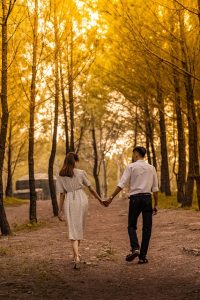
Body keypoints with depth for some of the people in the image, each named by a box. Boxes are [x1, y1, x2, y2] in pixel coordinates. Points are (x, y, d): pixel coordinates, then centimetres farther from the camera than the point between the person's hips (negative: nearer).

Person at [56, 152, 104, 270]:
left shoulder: (61, 177, 2)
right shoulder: (81, 173, -2)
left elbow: (62, 195, 2)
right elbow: (90, 188, 3)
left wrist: (60, 210, 6)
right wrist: (100, 200, 12)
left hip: (69, 202, 0)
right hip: (81, 199, 0)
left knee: (73, 229, 1)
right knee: (80, 227, 19)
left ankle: (76, 257, -14)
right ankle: (77, 252, 31)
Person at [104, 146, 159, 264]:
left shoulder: (131, 167, 1)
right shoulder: (151, 168, 12)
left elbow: (121, 184, -8)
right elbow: (155, 188, 10)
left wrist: (111, 198, -8)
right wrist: (156, 204, 14)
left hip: (135, 198, -2)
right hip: (147, 198, 2)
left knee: (132, 226, 10)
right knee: (147, 228, 5)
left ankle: (135, 248, -13)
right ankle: (143, 256, 3)